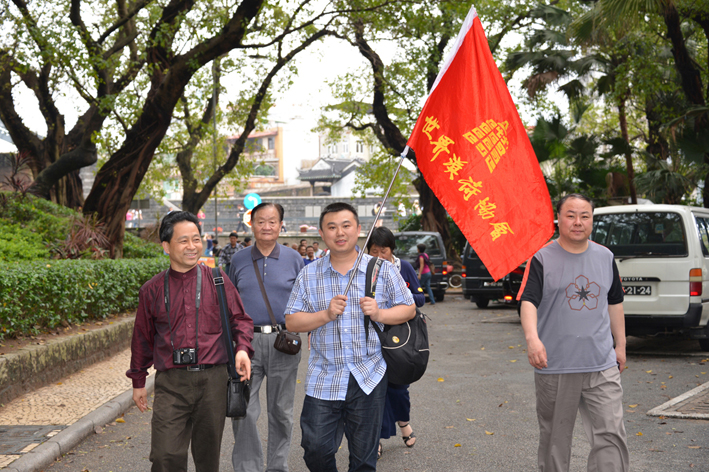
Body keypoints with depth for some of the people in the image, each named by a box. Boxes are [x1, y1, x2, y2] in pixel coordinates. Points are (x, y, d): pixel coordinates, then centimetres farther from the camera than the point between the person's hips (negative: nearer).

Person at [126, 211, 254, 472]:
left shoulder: (217, 280, 5)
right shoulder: (152, 290, 7)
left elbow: (240, 319, 9)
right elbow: (142, 338, 16)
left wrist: (242, 348, -11)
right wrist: (138, 382, 19)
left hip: (213, 379, 0)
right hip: (171, 383, 0)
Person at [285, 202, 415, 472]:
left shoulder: (382, 270, 3)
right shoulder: (309, 275, 4)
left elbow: (409, 309, 7)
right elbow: (291, 322, 2)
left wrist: (380, 314, -12)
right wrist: (326, 315, -14)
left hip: (368, 378, 0)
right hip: (323, 379, 1)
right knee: (315, 449, -3)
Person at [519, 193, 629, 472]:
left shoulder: (605, 257, 10)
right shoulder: (542, 258, -4)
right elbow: (528, 301, -16)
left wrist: (620, 345, 18)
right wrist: (532, 338, -33)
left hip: (602, 366, 3)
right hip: (555, 368, -3)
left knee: (611, 434, -4)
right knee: (555, 438, 9)